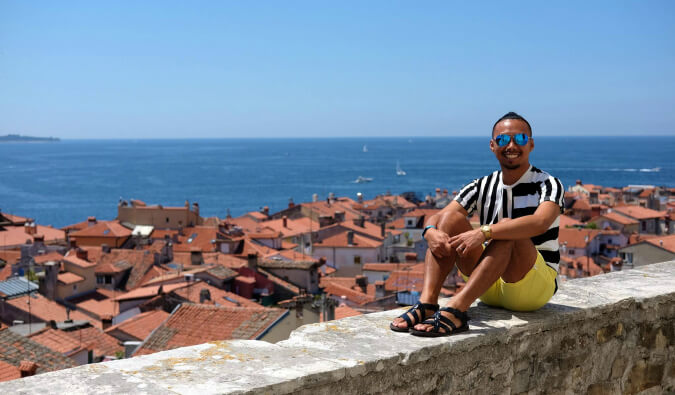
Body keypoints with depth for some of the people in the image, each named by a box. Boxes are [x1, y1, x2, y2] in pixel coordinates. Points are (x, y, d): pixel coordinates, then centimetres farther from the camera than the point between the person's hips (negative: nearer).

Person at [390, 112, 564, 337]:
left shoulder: (548, 185, -6)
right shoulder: (483, 187, 8)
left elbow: (540, 222, -29)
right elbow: (436, 218, -3)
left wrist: (484, 233, -41)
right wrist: (431, 232, -28)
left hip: (537, 286, -4)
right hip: (490, 288, 5)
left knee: (508, 227, -32)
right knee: (451, 217, -13)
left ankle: (455, 310, -45)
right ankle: (427, 302, -31)